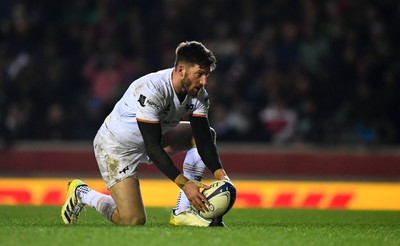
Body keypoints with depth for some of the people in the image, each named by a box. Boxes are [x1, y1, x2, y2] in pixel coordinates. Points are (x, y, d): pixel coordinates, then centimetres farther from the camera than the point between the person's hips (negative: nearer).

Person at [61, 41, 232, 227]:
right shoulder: (151, 91, -35)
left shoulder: (199, 95, -13)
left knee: (206, 134, -7)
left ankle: (183, 213, -9)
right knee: (133, 220, -18)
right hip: (116, 146, -8)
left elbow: (204, 140, -14)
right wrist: (185, 184, -42)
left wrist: (221, 175, -31)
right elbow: (152, 148, -36)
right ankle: (82, 193, 10)